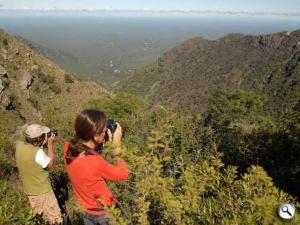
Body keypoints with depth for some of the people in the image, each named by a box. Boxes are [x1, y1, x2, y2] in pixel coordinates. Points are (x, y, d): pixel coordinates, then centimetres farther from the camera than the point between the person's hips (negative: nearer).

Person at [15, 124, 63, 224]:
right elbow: (50, 166, -16)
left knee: (38, 214, 30)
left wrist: (44, 144, -6)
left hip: (29, 189, 8)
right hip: (42, 191, -7)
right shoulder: (38, 152, -33)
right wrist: (50, 144, -18)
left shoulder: (19, 145, -11)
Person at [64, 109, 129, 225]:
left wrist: (102, 142, -8)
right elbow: (123, 174, -22)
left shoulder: (68, 148, -18)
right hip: (102, 214, -5)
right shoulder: (96, 162, -39)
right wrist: (117, 145, -21)